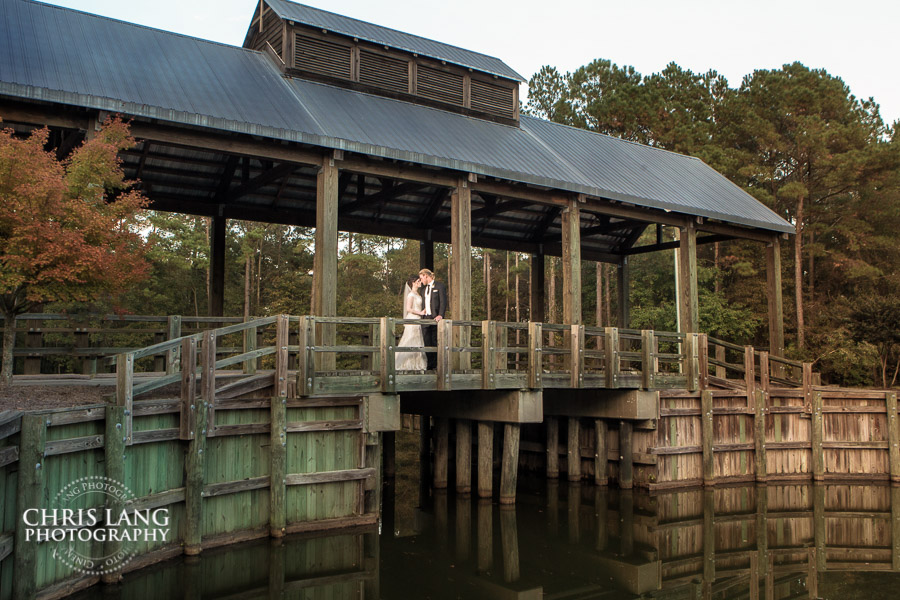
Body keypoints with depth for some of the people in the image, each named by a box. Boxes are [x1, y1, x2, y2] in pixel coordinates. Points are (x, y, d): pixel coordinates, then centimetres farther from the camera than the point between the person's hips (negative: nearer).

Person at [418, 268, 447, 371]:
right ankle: (429, 366, 6)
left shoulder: (440, 286, -1)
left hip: (435, 318, -6)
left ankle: (436, 365, 3)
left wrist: (440, 315, -21)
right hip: (425, 318, 6)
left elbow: (443, 302, -9)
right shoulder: (424, 288, 21)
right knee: (427, 343, 2)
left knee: (435, 342, -4)